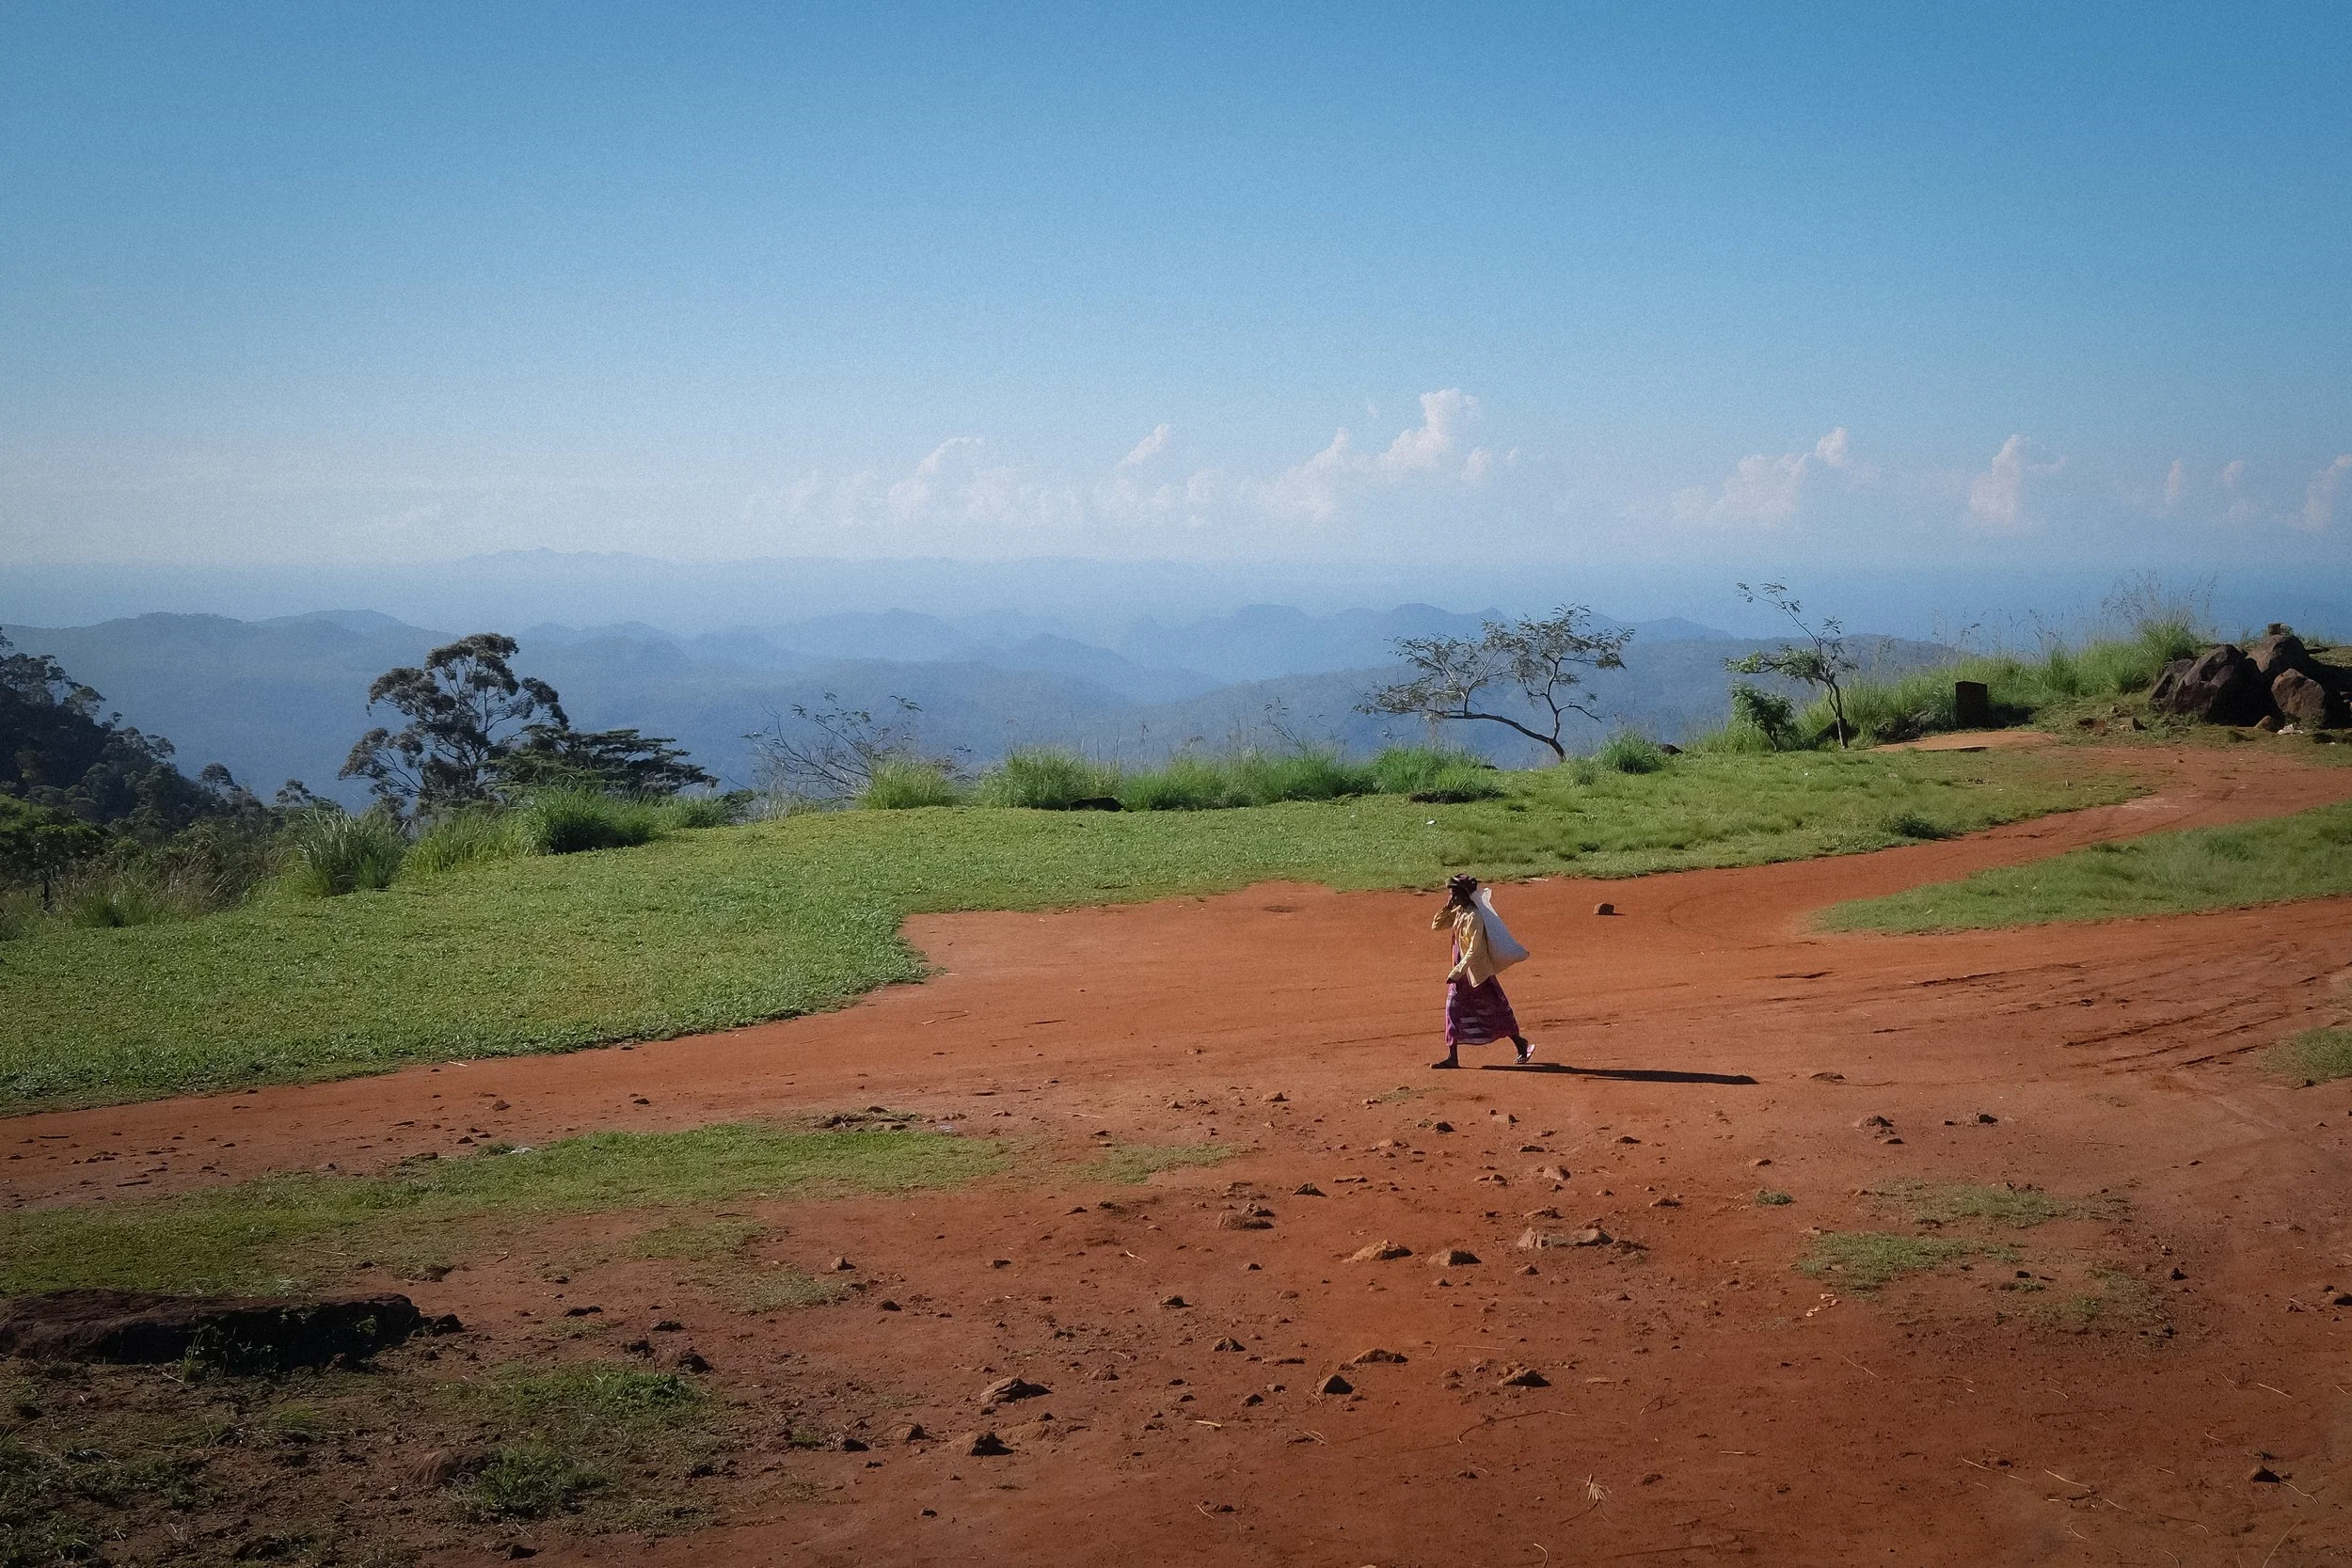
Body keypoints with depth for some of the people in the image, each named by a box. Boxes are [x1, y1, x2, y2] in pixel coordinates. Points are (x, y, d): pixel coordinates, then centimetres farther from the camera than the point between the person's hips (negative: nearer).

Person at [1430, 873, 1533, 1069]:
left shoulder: (1474, 917, -22)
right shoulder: (1457, 913, 5)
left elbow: (1474, 950, -25)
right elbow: (1436, 926, 11)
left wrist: (1457, 971, -27)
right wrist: (1447, 908, -4)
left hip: (1478, 972, -8)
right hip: (1460, 971, 8)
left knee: (1494, 1009, 5)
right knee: (1453, 1011, 3)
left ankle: (1520, 1043, 24)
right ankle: (1452, 1057, 5)